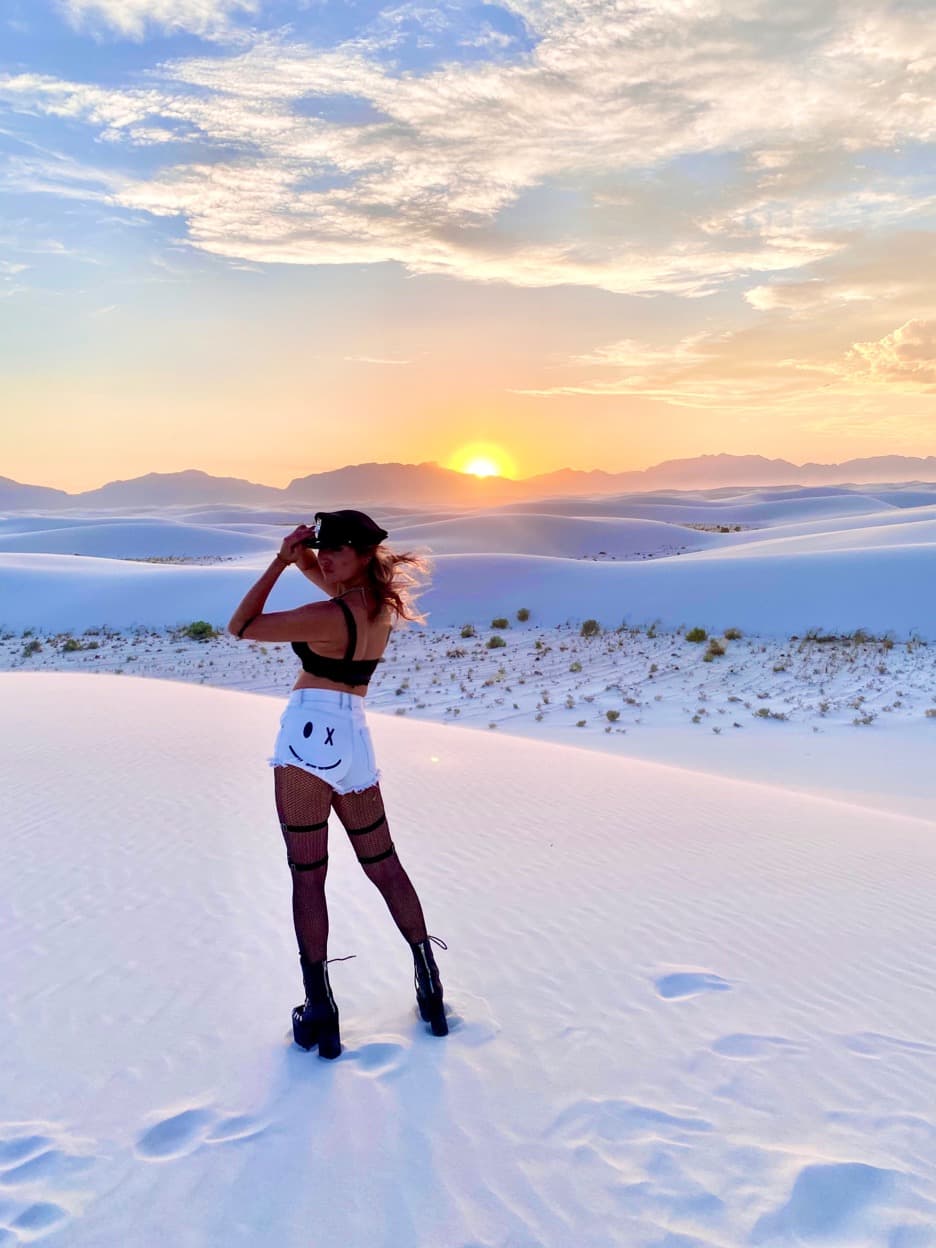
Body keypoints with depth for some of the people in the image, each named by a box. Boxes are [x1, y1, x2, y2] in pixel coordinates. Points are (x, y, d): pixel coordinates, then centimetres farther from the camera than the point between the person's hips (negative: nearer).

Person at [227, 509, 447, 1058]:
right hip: (356, 740, 8)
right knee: (385, 865, 17)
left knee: (308, 876, 0)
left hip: (310, 735, -7)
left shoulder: (328, 616, -14)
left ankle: (321, 1011, 2)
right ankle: (431, 988, 23)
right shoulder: (384, 602, 7)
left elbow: (241, 626, -7)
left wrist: (279, 563, -5)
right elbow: (339, 585, 28)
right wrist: (301, 558, 8)